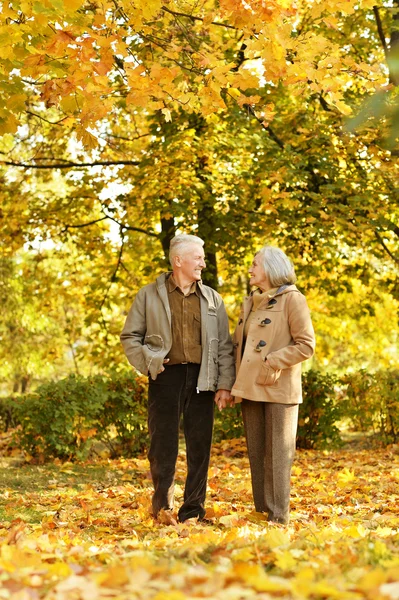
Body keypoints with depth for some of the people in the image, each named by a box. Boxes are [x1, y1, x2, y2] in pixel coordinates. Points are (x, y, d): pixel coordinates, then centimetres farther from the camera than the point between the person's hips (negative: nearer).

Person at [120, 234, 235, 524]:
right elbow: (130, 337, 8)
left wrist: (225, 384, 3)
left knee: (200, 446, 4)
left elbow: (225, 345, 10)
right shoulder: (150, 295, 4)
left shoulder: (212, 298, 12)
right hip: (167, 376, -2)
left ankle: (193, 511, 13)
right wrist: (149, 362, -6)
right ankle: (163, 505, 11)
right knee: (163, 445, -2)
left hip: (201, 378, 2)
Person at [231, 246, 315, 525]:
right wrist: (234, 381, 9)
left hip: (278, 389, -7)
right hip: (251, 388, 7)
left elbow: (306, 345, -11)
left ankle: (279, 516, 1)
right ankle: (262, 511, 16)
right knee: (256, 454, 9)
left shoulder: (292, 299, -5)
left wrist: (272, 362, -18)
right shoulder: (251, 303, 16)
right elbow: (239, 343, 22)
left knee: (277, 454, -4)